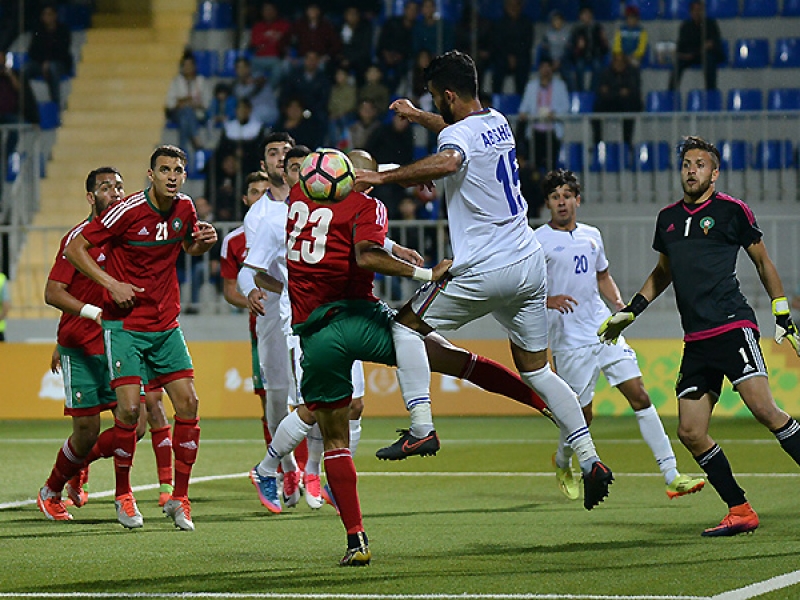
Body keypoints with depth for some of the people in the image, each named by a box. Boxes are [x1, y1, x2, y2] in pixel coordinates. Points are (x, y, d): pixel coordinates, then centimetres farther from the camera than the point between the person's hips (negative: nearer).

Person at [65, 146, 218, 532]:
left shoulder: (185, 208, 2)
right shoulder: (128, 211, -15)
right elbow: (75, 248, -10)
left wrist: (204, 242, 0)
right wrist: (111, 283, -18)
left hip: (167, 326, 5)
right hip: (125, 324, -5)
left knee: (188, 402, -5)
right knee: (129, 407, -14)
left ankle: (179, 498, 5)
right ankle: (123, 492, 7)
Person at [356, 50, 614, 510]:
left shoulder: (458, 134, -13)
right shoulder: (498, 122, 12)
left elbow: (447, 162, -39)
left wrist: (383, 177, -34)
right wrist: (417, 116, 49)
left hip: (483, 272, -8)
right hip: (530, 262, 8)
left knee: (406, 327, 10)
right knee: (536, 369, 12)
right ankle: (590, 459, 1)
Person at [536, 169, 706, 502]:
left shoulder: (591, 235, 13)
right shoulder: (537, 241, -5)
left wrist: (619, 303, 7)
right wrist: (547, 300, -25)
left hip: (605, 330, 5)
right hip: (569, 341, -5)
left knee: (639, 395, -5)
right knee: (582, 414, 1)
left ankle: (671, 475, -7)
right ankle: (562, 463, 35)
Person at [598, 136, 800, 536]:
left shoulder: (732, 211, 1)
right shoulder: (668, 218, 17)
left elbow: (763, 263, 10)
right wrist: (629, 312, 28)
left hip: (733, 325, -6)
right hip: (696, 340, 6)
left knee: (763, 409, -22)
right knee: (690, 433, -3)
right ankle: (740, 513, 5)